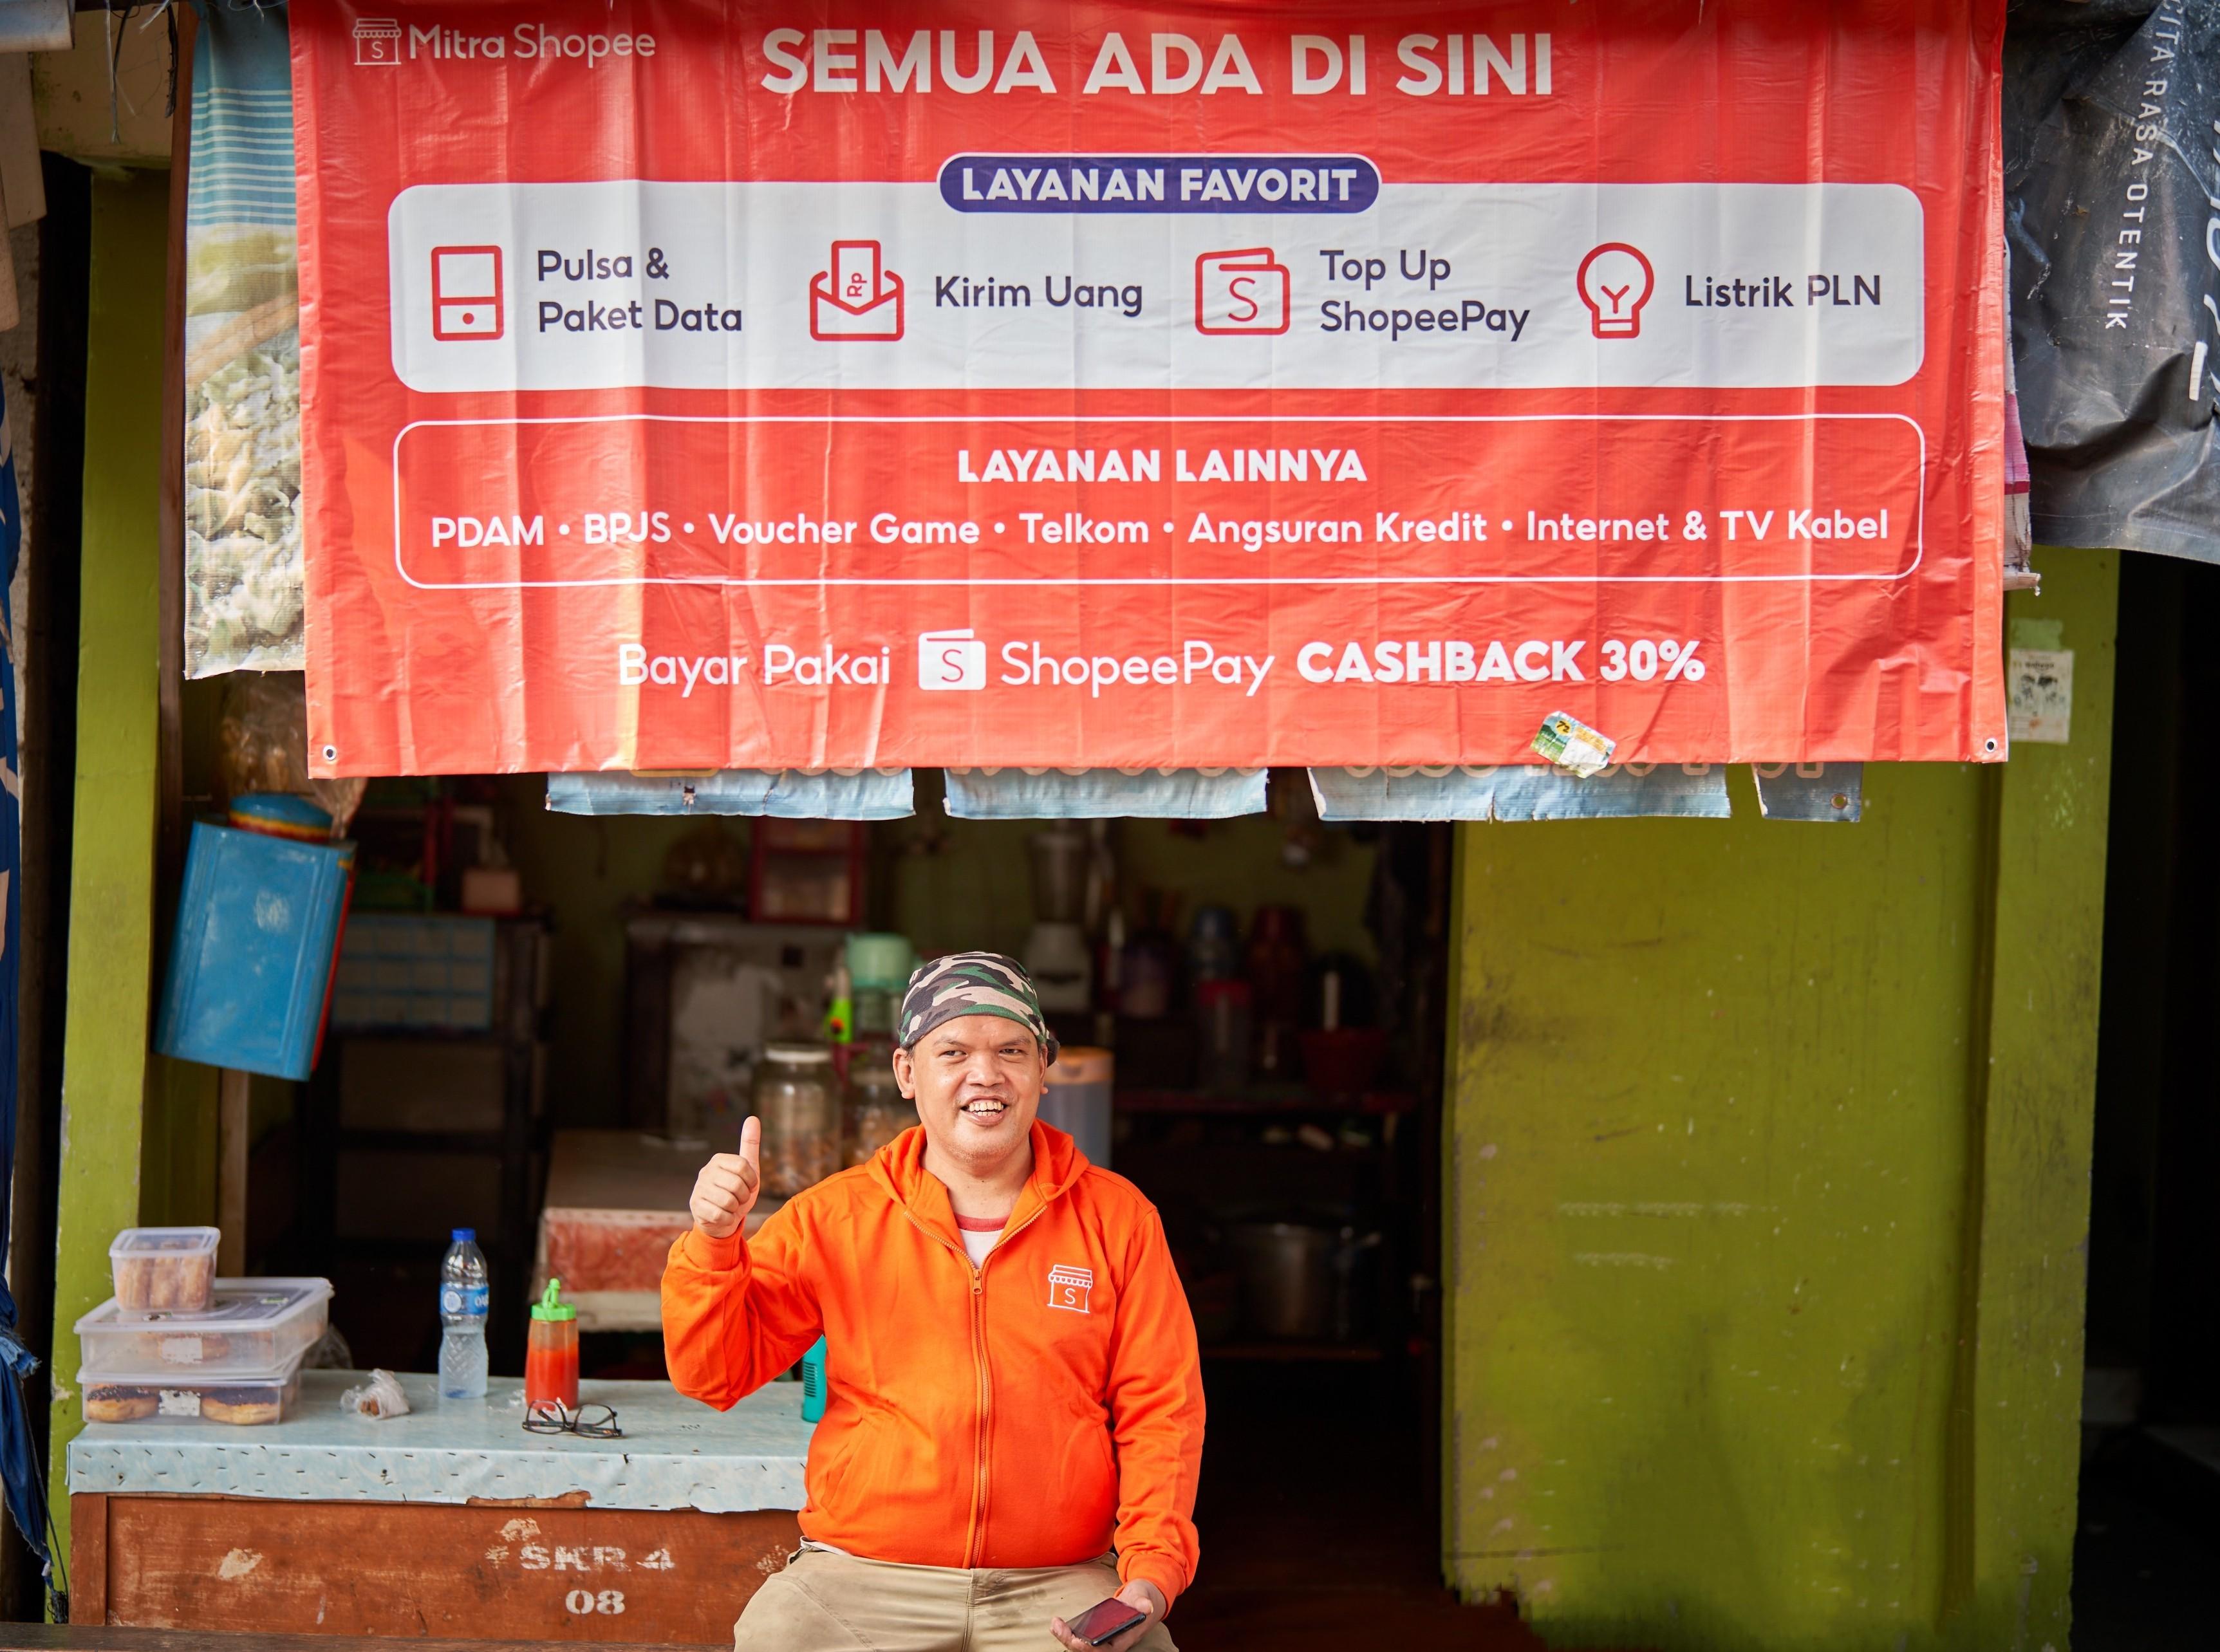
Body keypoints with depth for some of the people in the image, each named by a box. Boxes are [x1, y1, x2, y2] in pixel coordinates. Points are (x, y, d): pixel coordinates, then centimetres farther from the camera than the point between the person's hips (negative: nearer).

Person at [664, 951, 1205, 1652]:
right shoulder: (834, 1215, 6)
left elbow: (1161, 1411, 6)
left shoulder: (1118, 1216, 7)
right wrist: (713, 1243, -12)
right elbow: (714, 1375, 6)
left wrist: (1152, 1574, -8)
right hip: (860, 1576, 0)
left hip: (1057, 1587, 1)